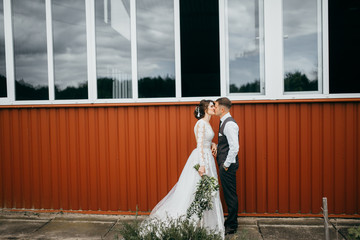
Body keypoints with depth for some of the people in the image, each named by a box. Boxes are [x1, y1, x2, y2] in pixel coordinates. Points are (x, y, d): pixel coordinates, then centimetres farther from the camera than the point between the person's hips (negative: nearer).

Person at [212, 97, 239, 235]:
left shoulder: (229, 124, -19)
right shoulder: (224, 122, 12)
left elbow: (234, 147, -24)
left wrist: (226, 164, -18)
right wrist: (216, 146, 7)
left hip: (228, 165, -10)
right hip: (224, 163, 10)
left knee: (230, 195, 1)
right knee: (228, 195, 18)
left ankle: (231, 227, 14)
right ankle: (230, 222, 31)